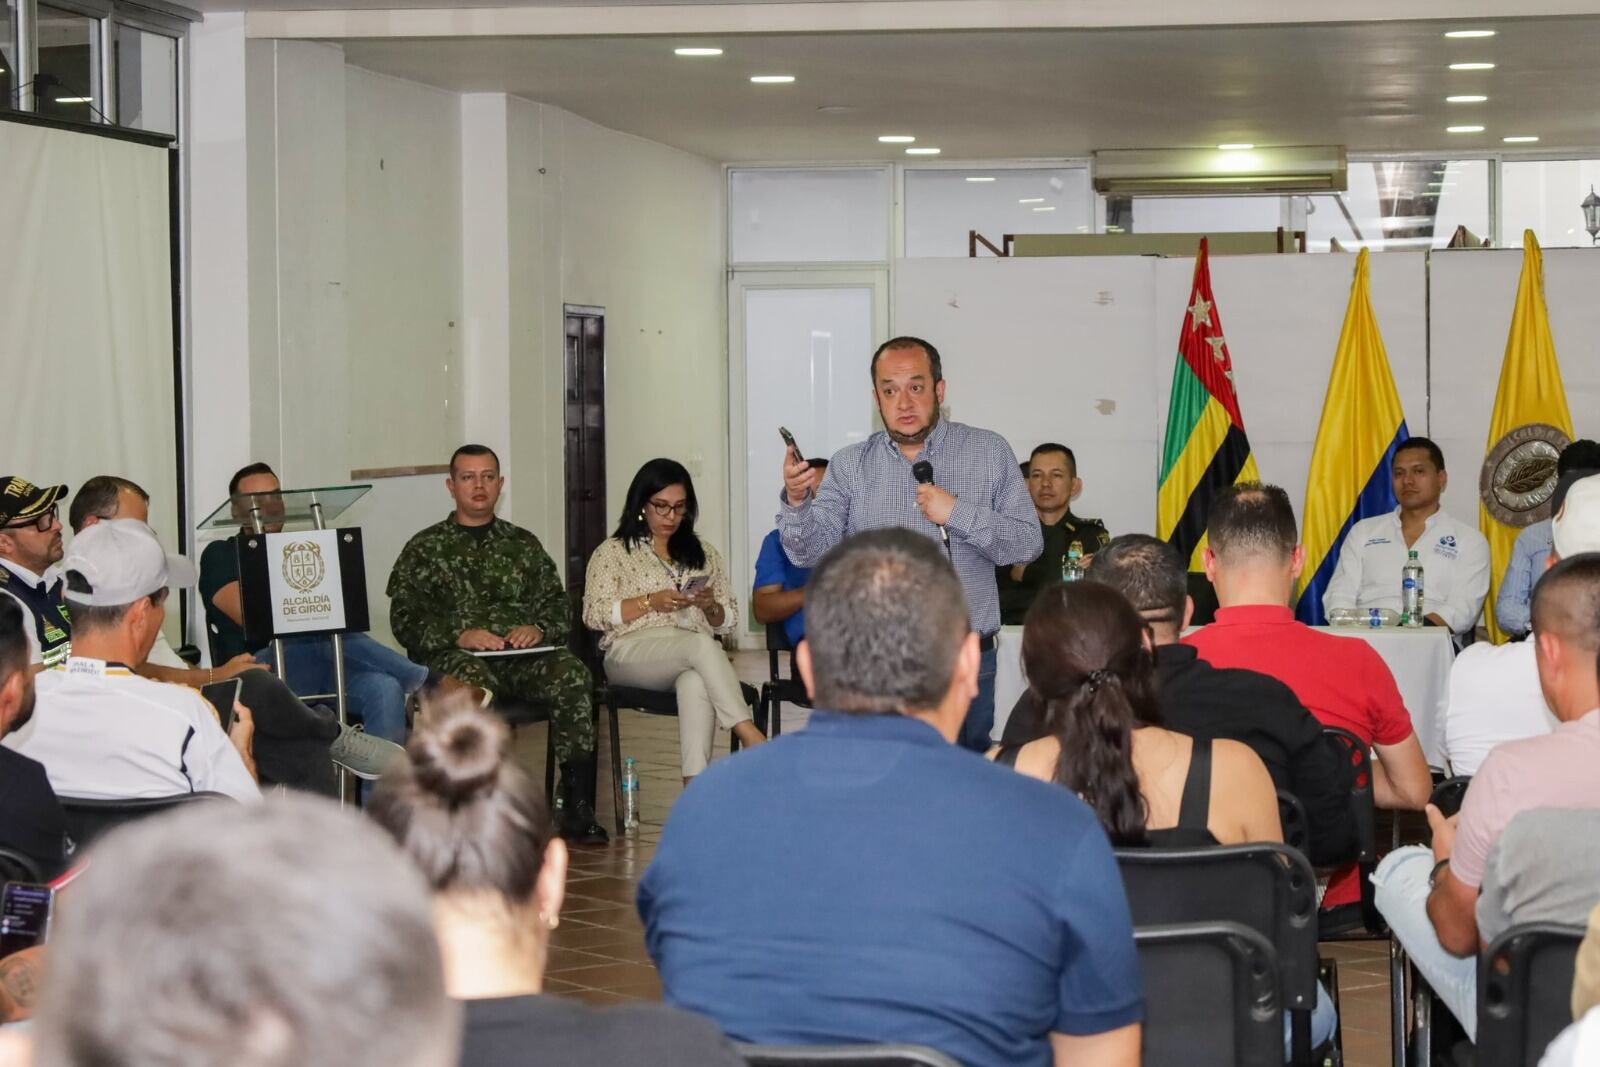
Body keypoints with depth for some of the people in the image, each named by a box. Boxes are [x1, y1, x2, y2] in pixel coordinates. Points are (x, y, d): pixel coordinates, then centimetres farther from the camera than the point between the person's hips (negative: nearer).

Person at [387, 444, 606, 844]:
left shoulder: (523, 544, 23)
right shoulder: (425, 549, 14)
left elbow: (559, 605, 18)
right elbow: (405, 620, 2)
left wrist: (538, 628, -6)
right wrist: (459, 635, -14)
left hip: (521, 656, 3)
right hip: (454, 656, -3)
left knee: (572, 674, -30)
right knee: (471, 678, -40)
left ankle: (578, 806, -31)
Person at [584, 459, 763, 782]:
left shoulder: (703, 552, 24)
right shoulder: (612, 552, 13)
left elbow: (727, 621, 21)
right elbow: (594, 615, 0)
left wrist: (710, 606, -2)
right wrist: (651, 602, -11)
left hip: (693, 654, 3)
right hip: (633, 652, -2)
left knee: (696, 682, -38)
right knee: (702, 644, -36)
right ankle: (749, 735, -42)